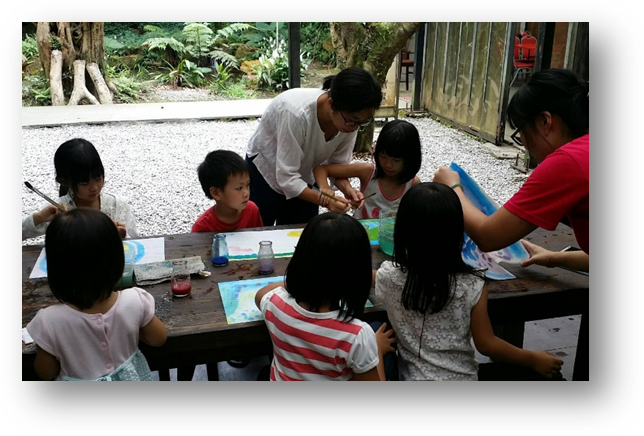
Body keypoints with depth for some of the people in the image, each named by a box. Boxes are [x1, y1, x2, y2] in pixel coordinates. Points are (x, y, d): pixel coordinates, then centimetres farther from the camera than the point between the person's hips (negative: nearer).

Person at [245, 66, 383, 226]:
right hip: (264, 173, -4)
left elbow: (338, 163, -9)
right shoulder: (297, 113, -38)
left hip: (304, 178, 5)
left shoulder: (351, 119, -21)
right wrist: (323, 199, -43)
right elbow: (286, 177, -33)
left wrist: (347, 188, -28)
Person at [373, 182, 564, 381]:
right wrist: (534, 359, 5)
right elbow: (486, 344, -11)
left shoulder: (388, 277, -17)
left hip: (413, 376, 0)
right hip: (461, 377, 0)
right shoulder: (472, 286, -19)